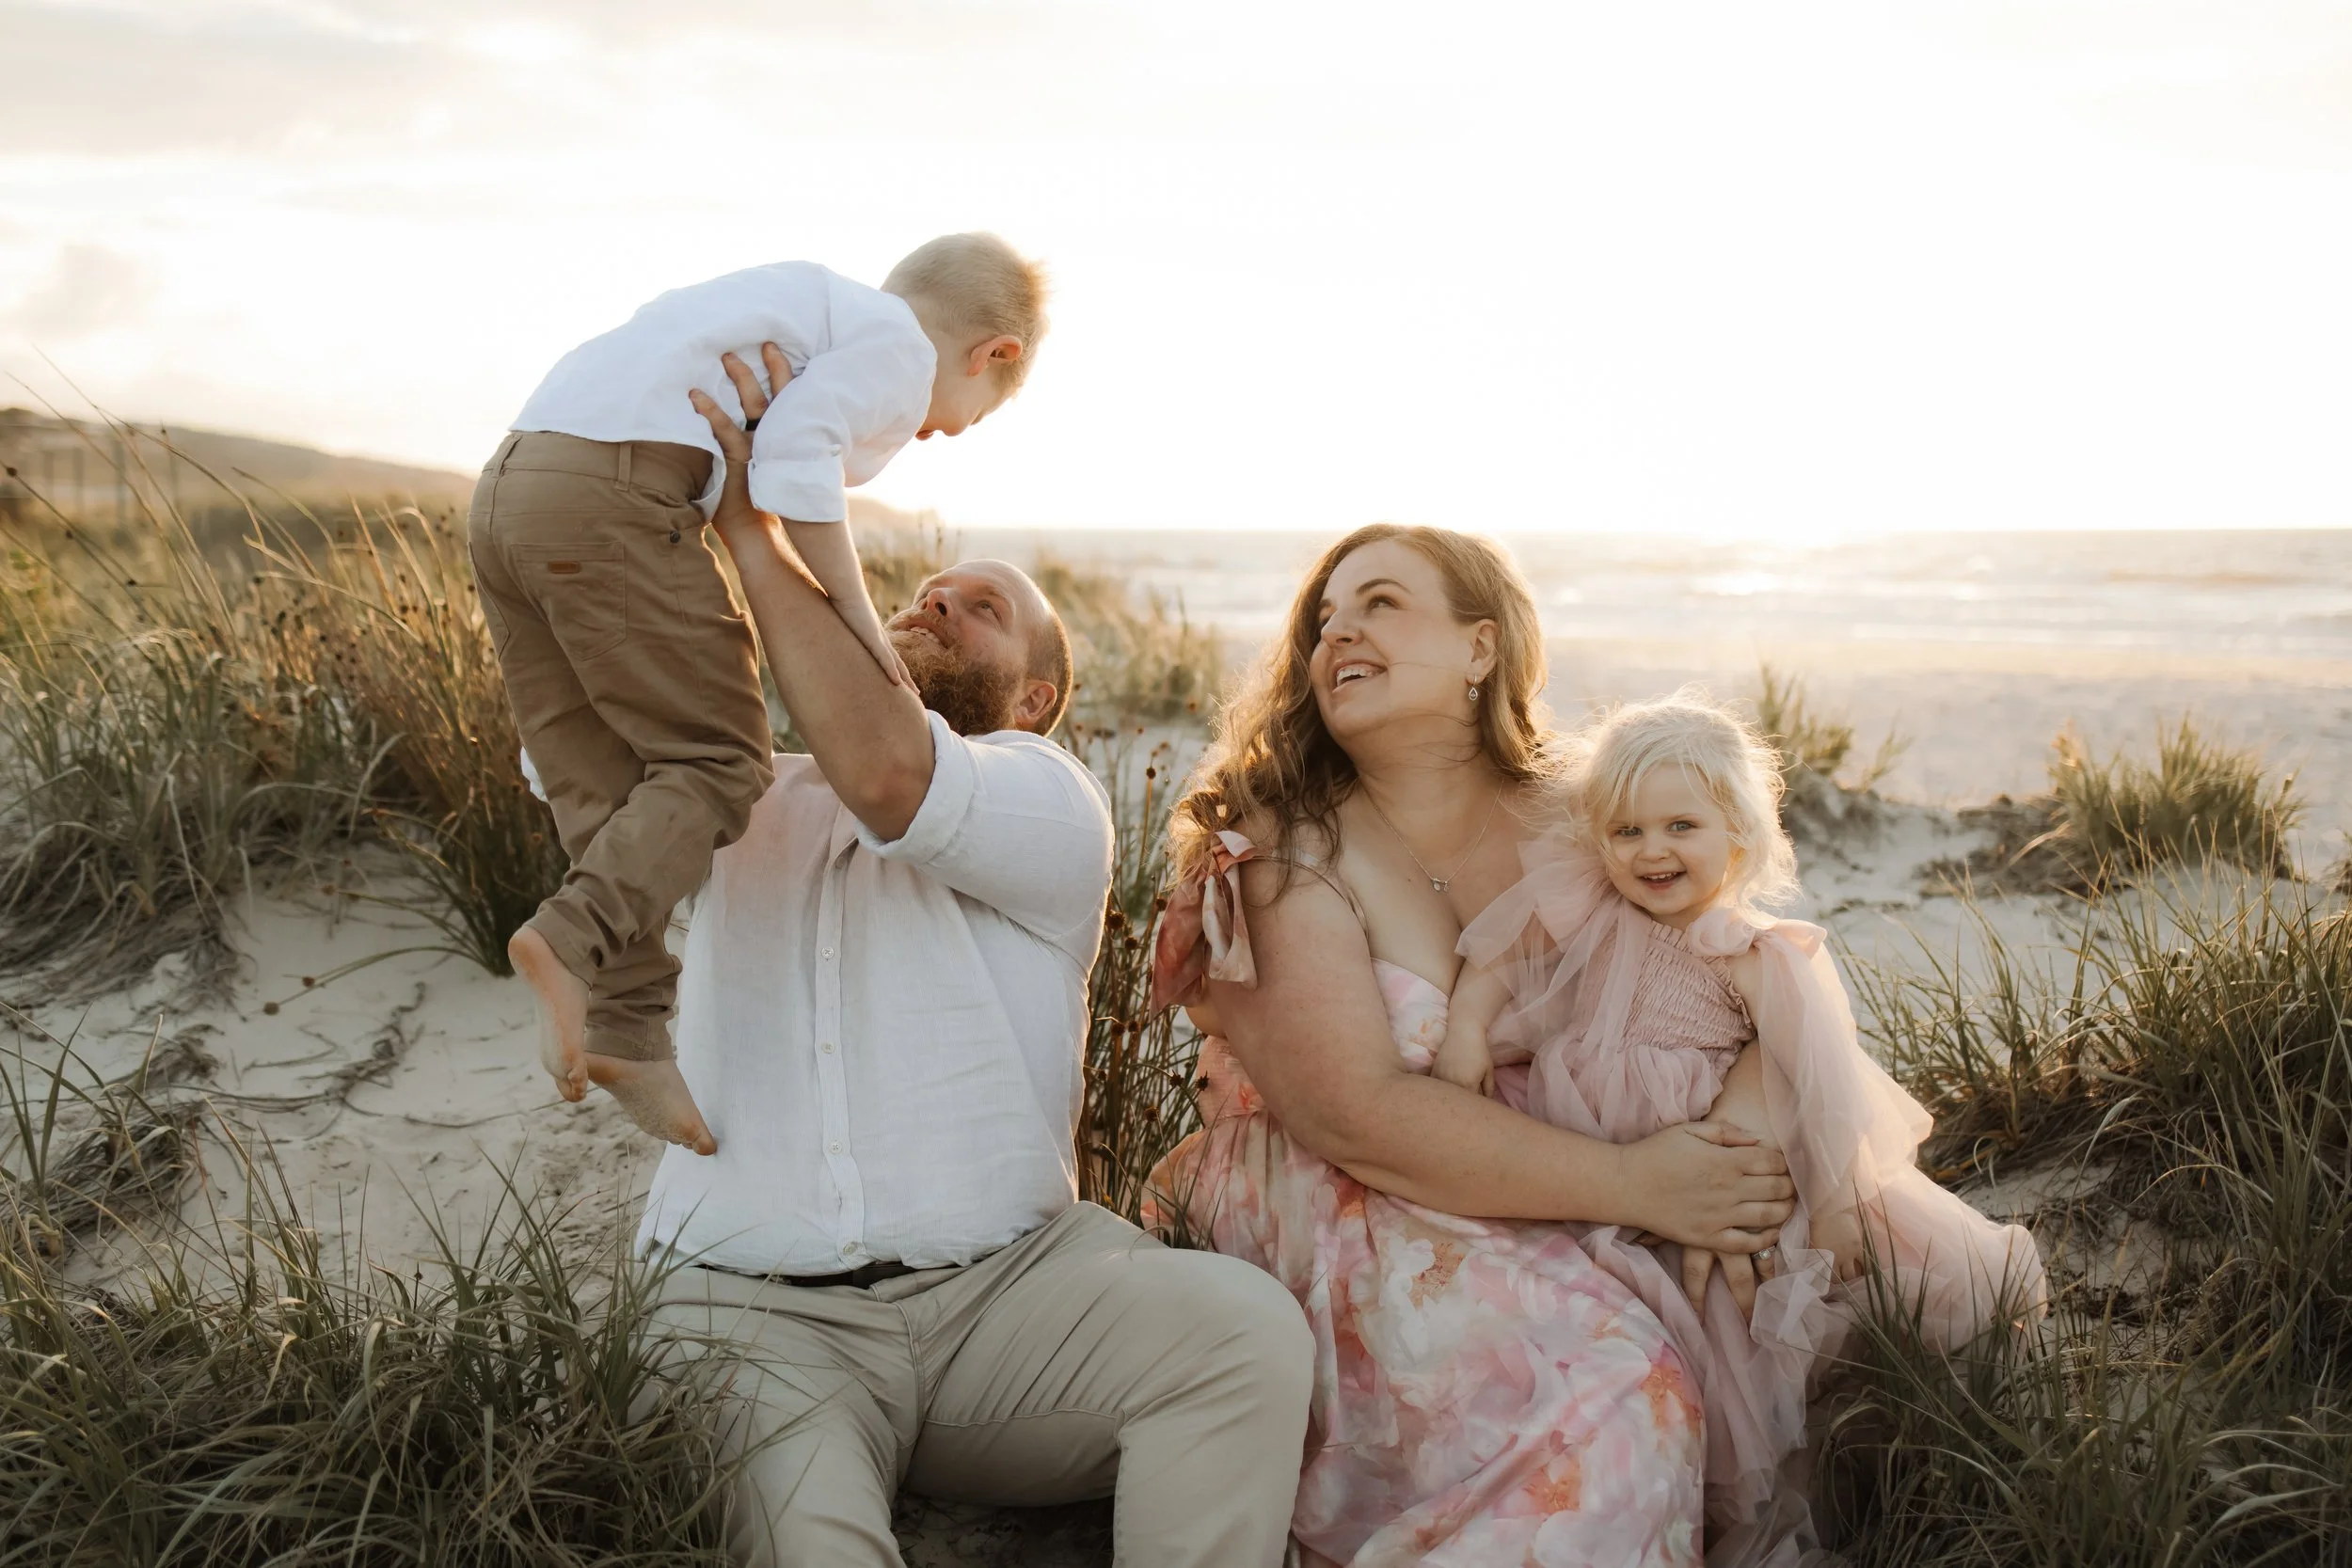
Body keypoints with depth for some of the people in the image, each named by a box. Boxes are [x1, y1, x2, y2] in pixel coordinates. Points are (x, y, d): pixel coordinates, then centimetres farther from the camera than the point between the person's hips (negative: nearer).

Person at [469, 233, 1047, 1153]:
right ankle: (571, 938, -21)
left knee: (604, 789, 9)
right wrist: (856, 616, -9)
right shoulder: (898, 346, 4)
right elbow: (795, 451, -13)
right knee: (719, 761, -4)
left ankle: (626, 1027, 8)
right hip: (615, 499, -9)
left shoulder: (810, 300, 30)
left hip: (505, 485, 9)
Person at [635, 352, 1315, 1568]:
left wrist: (752, 527, -9)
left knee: (1248, 1327, -28)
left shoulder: (1052, 806, 4)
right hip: (754, 1311, 1)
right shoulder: (743, 806, 19)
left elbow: (888, 774, -16)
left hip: (1004, 1284, 0)